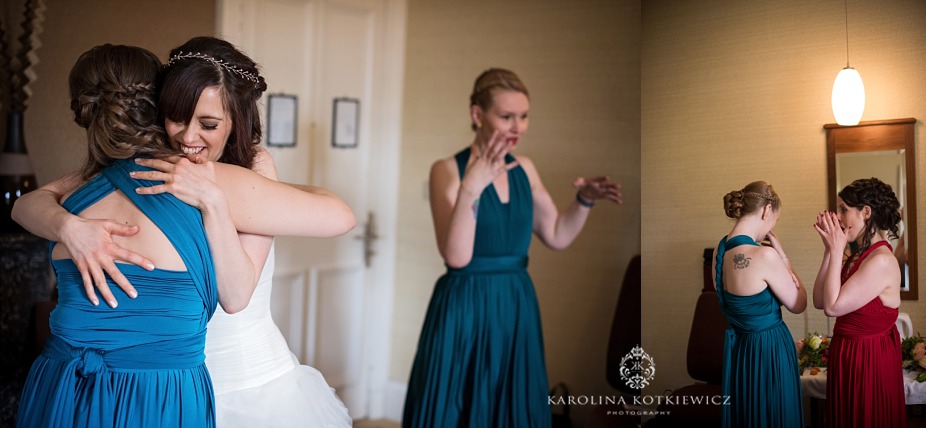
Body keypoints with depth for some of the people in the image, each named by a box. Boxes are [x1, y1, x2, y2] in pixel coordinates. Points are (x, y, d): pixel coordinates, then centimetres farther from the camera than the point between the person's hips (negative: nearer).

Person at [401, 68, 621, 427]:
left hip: (517, 307, 5)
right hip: (464, 308, -5)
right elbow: (456, 256, -20)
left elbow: (557, 237, 14)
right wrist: (471, 187, -30)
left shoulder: (525, 169, 7)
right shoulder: (448, 169, -10)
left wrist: (584, 200, -2)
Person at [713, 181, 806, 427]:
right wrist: (782, 255, -6)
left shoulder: (721, 250, -1)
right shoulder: (764, 255, -25)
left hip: (738, 348, 8)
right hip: (769, 351, -7)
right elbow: (798, 305, -9)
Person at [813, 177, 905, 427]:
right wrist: (830, 250, -2)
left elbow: (833, 306, -24)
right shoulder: (858, 255, 5)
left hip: (870, 358, -8)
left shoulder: (882, 261, -22)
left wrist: (837, 251, -18)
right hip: (846, 353, 8)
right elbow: (819, 301, 0)